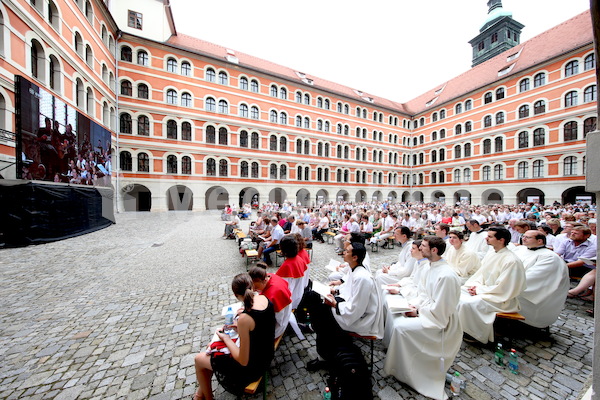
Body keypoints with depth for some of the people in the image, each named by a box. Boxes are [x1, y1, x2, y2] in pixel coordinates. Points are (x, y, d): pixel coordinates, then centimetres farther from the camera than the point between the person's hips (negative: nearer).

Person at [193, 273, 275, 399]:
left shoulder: (245, 318, -34)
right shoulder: (264, 298, -13)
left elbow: (243, 361, -23)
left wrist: (226, 339, -12)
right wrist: (240, 327, 2)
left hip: (251, 368, -7)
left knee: (199, 359, 13)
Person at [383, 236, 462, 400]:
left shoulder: (446, 275, -29)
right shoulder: (433, 267, 0)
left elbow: (439, 311, -25)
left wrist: (418, 311, -13)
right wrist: (418, 307, 0)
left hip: (440, 323, -8)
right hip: (431, 312, 9)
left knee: (401, 327, -16)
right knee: (396, 318, 3)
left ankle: (402, 372, 8)